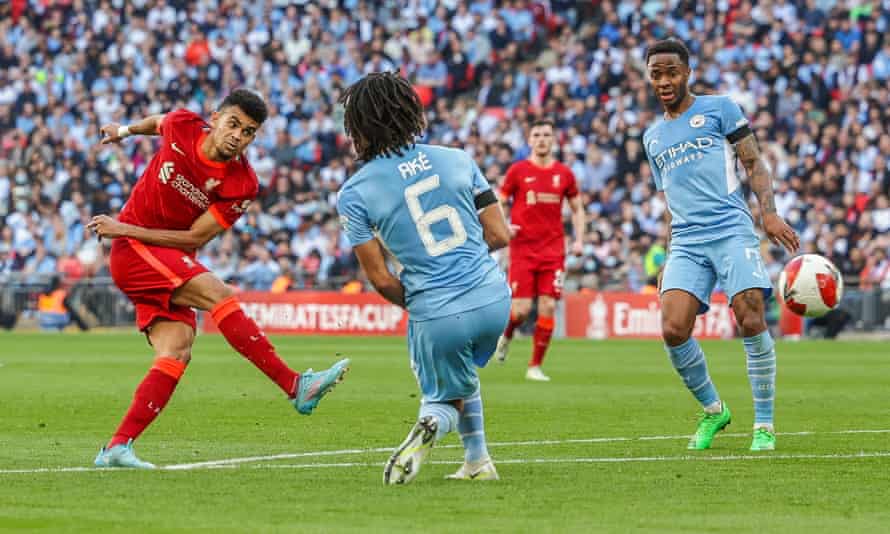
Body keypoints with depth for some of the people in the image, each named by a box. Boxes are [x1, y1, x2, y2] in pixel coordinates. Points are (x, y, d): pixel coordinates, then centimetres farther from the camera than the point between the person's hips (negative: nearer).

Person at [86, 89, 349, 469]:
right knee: (219, 295, -23)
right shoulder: (181, 126, -11)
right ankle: (295, 387, -29)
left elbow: (194, 239, -11)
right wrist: (125, 130, 34)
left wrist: (126, 229, -17)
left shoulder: (242, 185, -10)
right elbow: (158, 122, 15)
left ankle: (117, 447, -14)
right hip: (132, 251, -4)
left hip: (172, 264, 4)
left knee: (176, 352, -15)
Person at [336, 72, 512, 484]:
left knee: (444, 399, 23)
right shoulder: (457, 159, 3)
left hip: (435, 315, -3)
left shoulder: (354, 194, -5)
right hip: (493, 297, 3)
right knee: (463, 375, 33)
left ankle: (429, 424, -7)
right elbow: (500, 235, 5)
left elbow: (382, 280, -5)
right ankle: (477, 462, 24)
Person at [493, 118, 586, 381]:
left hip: (553, 250, 2)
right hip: (522, 249, -2)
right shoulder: (518, 170, 1)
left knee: (548, 307, -5)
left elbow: (577, 209, 17)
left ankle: (535, 367, 5)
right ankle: (506, 336, 25)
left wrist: (579, 240, 4)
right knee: (521, 309, -10)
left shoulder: (564, 173, 7)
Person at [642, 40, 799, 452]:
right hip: (686, 243, 4)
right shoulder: (653, 138, 23)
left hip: (731, 231, -4)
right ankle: (712, 410, 9)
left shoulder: (718, 109, 8)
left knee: (751, 321, -19)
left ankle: (764, 424, -6)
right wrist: (668, 260, 21)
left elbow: (754, 163, 4)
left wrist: (769, 213, -11)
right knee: (673, 330, -14)